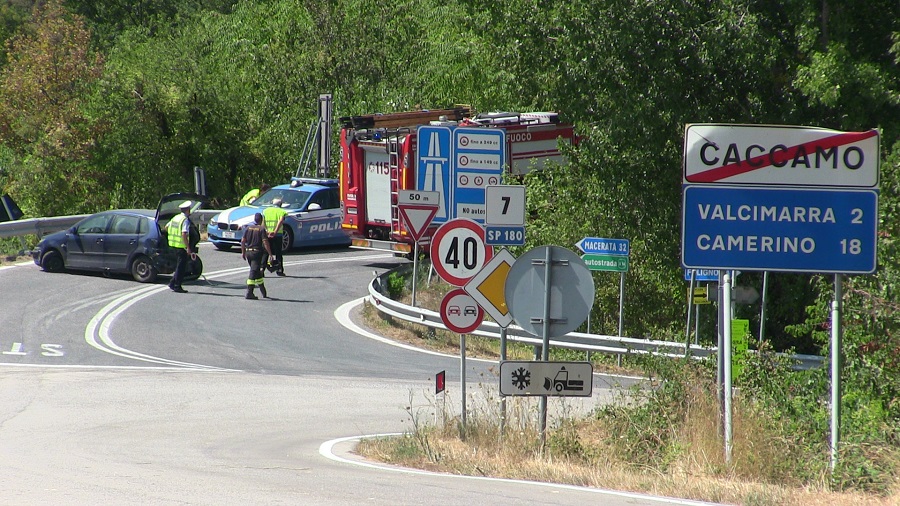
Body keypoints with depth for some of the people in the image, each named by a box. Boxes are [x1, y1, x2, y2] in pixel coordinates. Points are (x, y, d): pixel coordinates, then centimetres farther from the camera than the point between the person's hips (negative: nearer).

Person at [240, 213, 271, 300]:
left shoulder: (248, 228, 7)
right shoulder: (262, 229, -8)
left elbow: (243, 241, 7)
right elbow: (265, 242, -14)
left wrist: (243, 252, 16)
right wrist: (270, 253, -11)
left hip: (248, 251, 6)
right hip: (257, 252, -6)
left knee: (257, 271, 18)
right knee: (254, 271, -7)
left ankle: (263, 292, 29)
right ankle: (249, 293, -15)